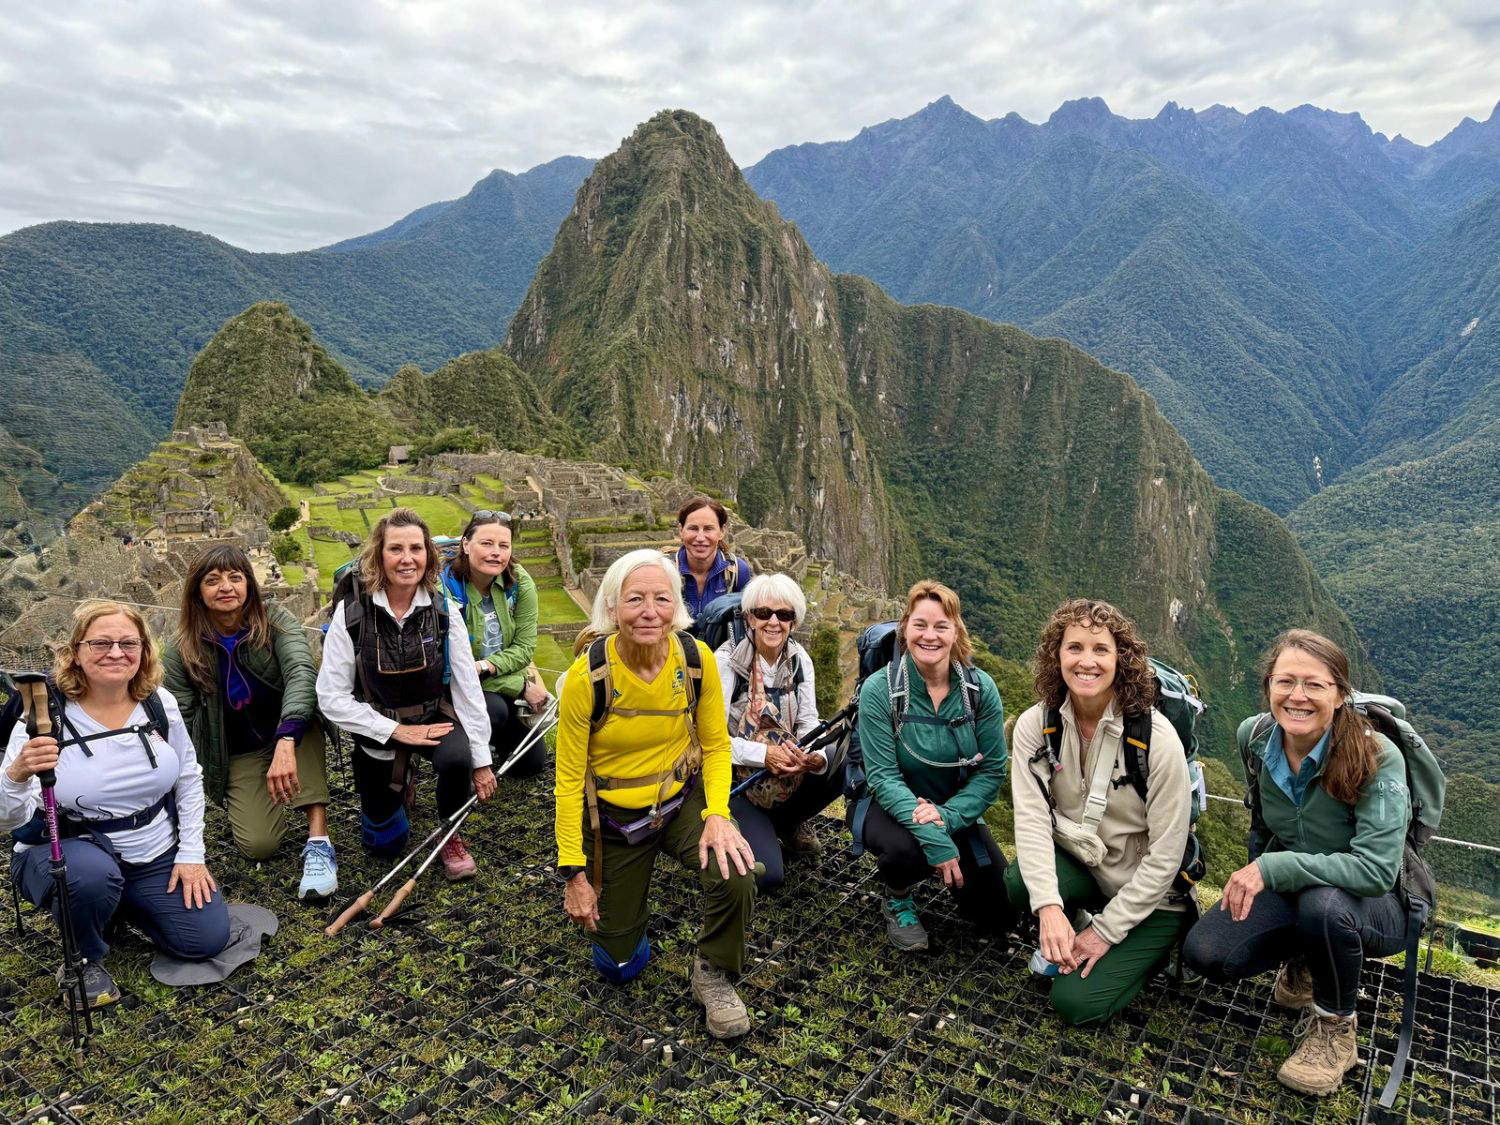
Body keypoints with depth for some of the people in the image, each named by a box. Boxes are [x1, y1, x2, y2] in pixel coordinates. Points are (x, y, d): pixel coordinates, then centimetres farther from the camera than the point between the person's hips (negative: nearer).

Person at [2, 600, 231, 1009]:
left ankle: (121, 899, 23)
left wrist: (191, 855, 0)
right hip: (69, 851, -4)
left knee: (207, 938, -5)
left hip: (157, 855, 4)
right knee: (91, 874, -39)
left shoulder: (160, 704, -7)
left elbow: (189, 780, 4)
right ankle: (84, 958, -4)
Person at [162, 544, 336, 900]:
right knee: (259, 845, -19)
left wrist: (286, 741, -52)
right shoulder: (182, 649, -11)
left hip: (294, 737, -1)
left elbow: (301, 671, -36)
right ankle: (242, 800, 20)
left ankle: (318, 842, -36)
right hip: (239, 754, 1)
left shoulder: (275, 621, -18)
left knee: (304, 714, -37)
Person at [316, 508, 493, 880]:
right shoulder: (351, 612, -18)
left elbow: (467, 687, -11)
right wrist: (397, 731, -21)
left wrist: (481, 760, -11)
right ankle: (397, 785, 40)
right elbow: (332, 697, -16)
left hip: (433, 718, 0)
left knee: (457, 759, -34)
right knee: (385, 843, 7)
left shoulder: (444, 611, -14)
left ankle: (450, 835, -2)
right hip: (378, 728, 0)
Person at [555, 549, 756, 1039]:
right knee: (618, 964, 10)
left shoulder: (696, 659, -18)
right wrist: (574, 872, -13)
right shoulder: (587, 676, -24)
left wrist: (717, 813, -21)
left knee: (734, 876, -30)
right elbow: (569, 778, -15)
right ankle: (622, 894, 43)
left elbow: (716, 745, -4)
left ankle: (712, 974, 1)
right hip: (613, 818, -1)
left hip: (684, 800, 1)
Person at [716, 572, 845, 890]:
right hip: (736, 779, -5)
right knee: (768, 876, -20)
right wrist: (764, 754, -31)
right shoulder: (728, 660, -16)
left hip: (789, 772, 5)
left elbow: (808, 722, -6)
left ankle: (787, 822, 6)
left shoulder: (799, 660, -2)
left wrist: (816, 757, -28)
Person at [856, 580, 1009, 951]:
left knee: (996, 914, -5)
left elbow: (992, 770, -10)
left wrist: (947, 816, -26)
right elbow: (883, 776, -22)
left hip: (956, 811, 3)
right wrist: (933, 838, -32)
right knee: (906, 850, -37)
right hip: (892, 808, -3)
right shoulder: (880, 689, -20)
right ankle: (897, 901, 0)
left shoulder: (980, 688, -12)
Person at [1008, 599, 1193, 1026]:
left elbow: (1166, 854, -19)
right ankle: (1063, 938, 5)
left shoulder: (1157, 737, -22)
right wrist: (1050, 906, -33)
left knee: (1075, 1002, -14)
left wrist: (1105, 930, -17)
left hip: (1146, 893, -3)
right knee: (1020, 884, -30)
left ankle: (1152, 946, 14)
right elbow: (1031, 818, -19)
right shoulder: (1035, 724, -12)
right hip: (1079, 863, 3)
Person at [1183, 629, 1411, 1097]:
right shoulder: (1254, 737, -11)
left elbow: (1376, 869, -33)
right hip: (1290, 890, 5)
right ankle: (1306, 961, 14)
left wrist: (1273, 868, -36)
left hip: (1376, 905, -4)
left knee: (1322, 904, -39)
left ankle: (1335, 1029, -8)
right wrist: (1255, 875, 12)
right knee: (1204, 953, -18)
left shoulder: (1378, 759, -27)